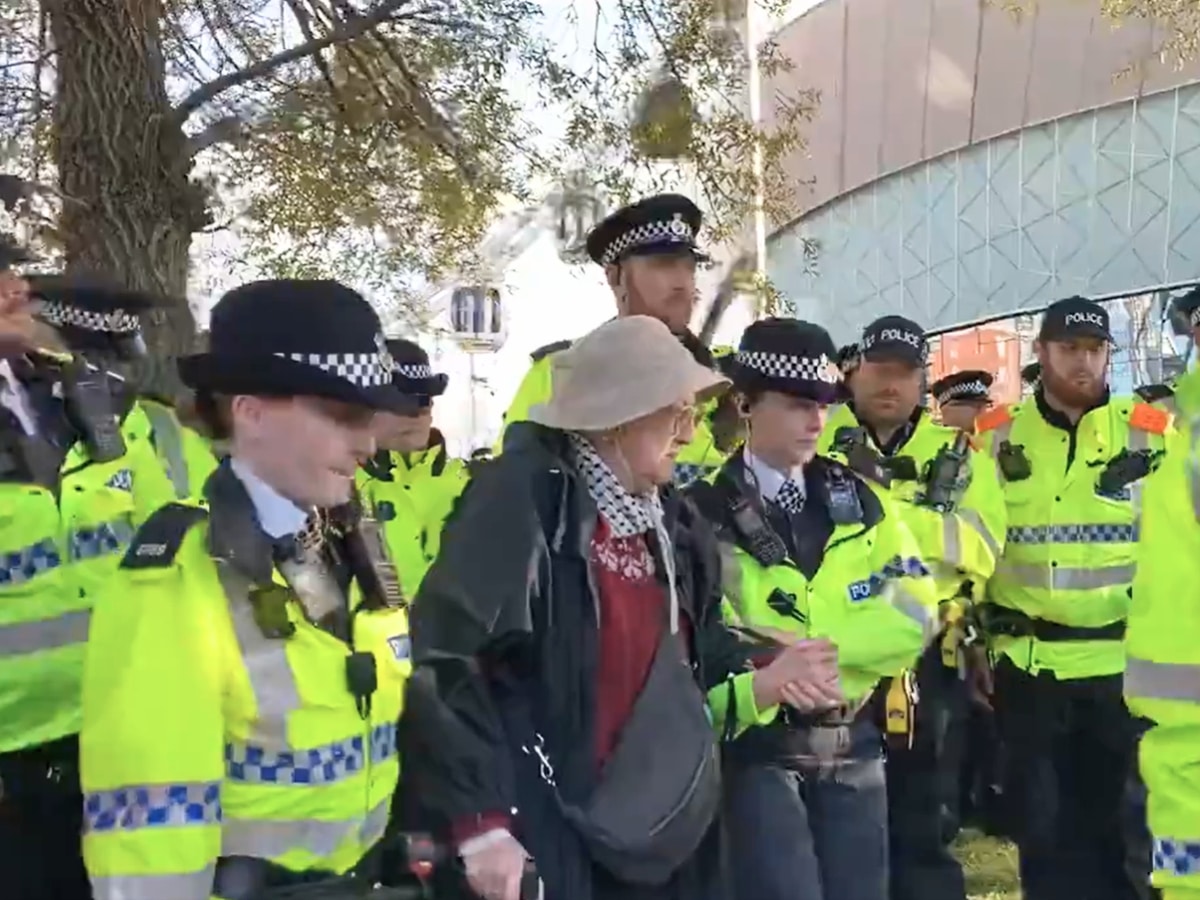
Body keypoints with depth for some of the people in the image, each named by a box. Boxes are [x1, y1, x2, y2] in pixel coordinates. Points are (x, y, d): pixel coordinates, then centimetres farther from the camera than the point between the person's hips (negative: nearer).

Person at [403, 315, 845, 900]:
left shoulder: (672, 524, 10)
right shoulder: (525, 495, -12)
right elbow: (443, 659, -17)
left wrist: (762, 680, -2)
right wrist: (479, 819, -19)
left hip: (653, 834, 7)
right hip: (536, 835, -7)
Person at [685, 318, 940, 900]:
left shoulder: (858, 500, 6)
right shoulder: (706, 512, -9)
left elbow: (917, 611, -5)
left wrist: (810, 642, -14)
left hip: (853, 741, 5)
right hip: (757, 747, -4)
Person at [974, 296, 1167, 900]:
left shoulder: (1151, 434, 1)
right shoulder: (994, 437, 4)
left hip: (1126, 663, -1)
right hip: (1026, 663, 1)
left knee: (1122, 822, 7)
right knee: (1042, 824, 9)